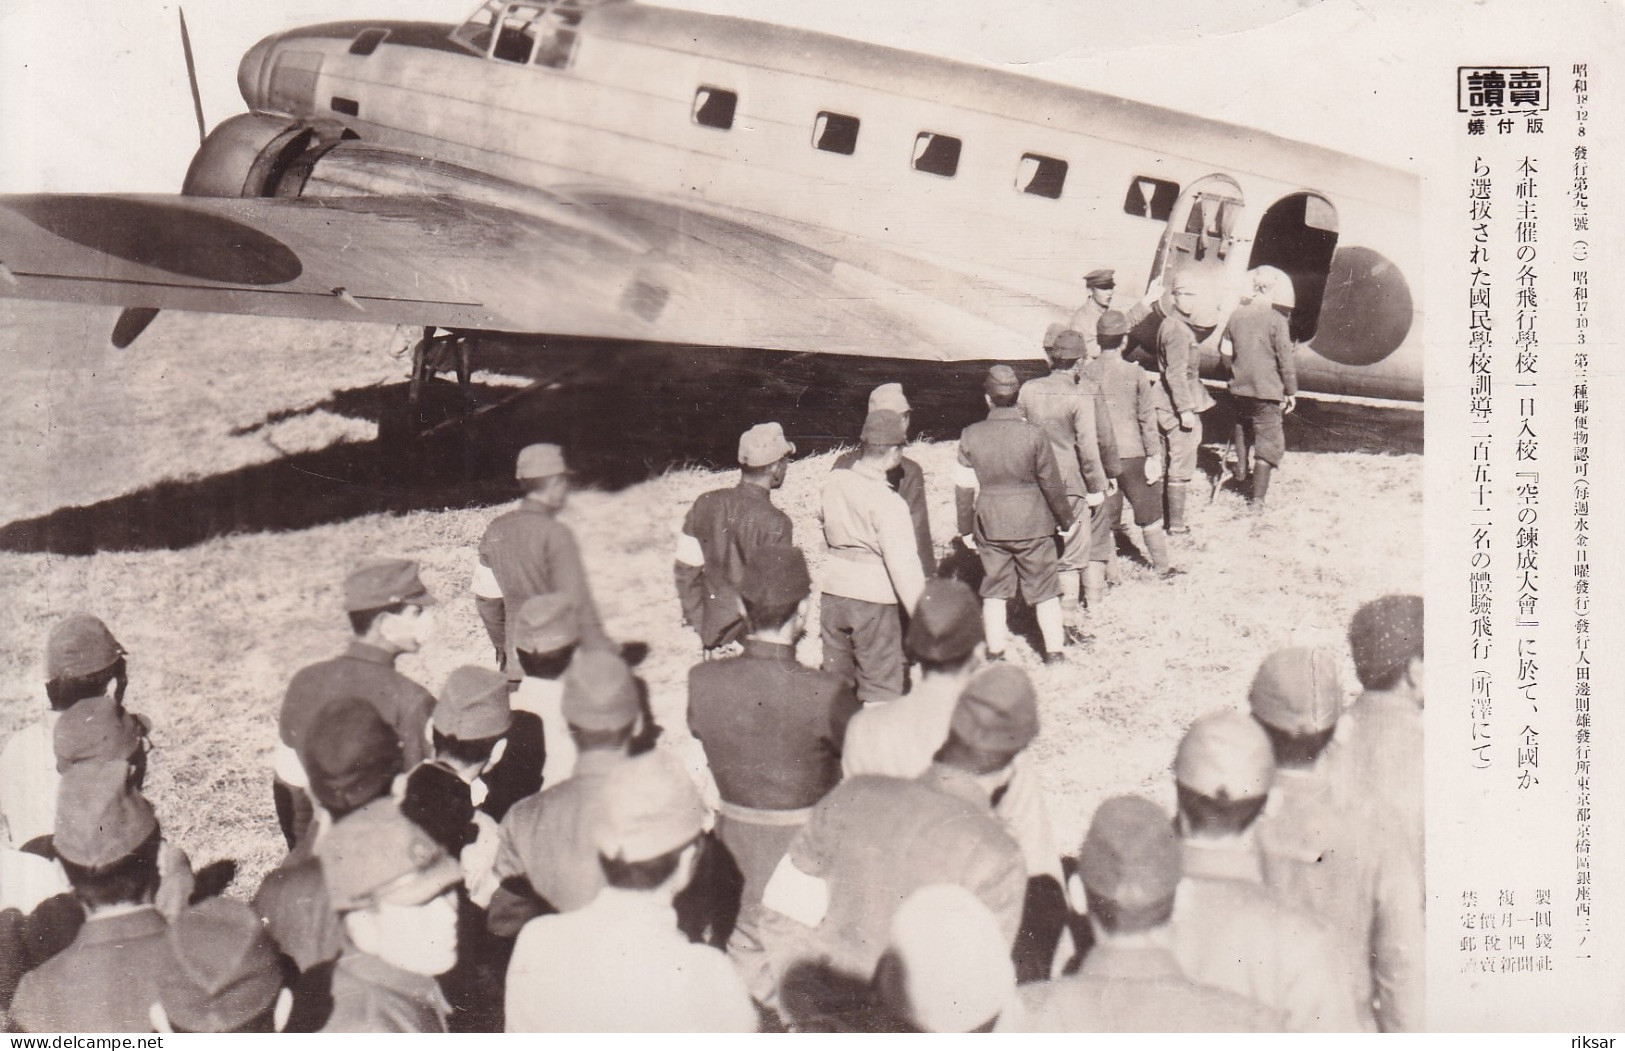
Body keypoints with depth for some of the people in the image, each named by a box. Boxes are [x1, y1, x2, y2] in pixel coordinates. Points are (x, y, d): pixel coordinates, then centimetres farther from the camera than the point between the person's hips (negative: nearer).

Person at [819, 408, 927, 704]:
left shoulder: (833, 482, -2)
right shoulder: (887, 502, -20)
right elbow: (903, 564, -20)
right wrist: (922, 615, -16)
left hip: (833, 591, 6)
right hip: (873, 599, -6)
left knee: (835, 680, 19)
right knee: (880, 688, 6)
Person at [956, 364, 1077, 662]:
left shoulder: (970, 435, -8)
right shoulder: (1033, 435, -13)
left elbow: (964, 487, -3)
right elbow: (1051, 484, -7)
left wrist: (965, 528, 8)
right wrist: (1067, 522, 6)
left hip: (989, 525, 2)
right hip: (1032, 524, -2)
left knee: (994, 589, 13)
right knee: (1044, 588, 9)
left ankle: (995, 652, 15)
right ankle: (1054, 651, 13)